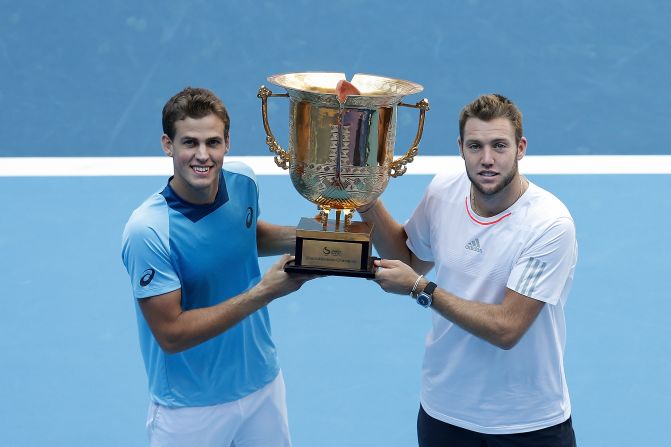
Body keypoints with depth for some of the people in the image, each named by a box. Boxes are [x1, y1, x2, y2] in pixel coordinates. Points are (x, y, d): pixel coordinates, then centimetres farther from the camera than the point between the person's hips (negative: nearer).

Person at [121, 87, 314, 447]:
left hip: (264, 385, 5)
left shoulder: (243, 181, -8)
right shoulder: (148, 231, -25)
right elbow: (171, 335, -23)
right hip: (191, 409, -5)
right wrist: (264, 292, -27)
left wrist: (299, 237, -5)